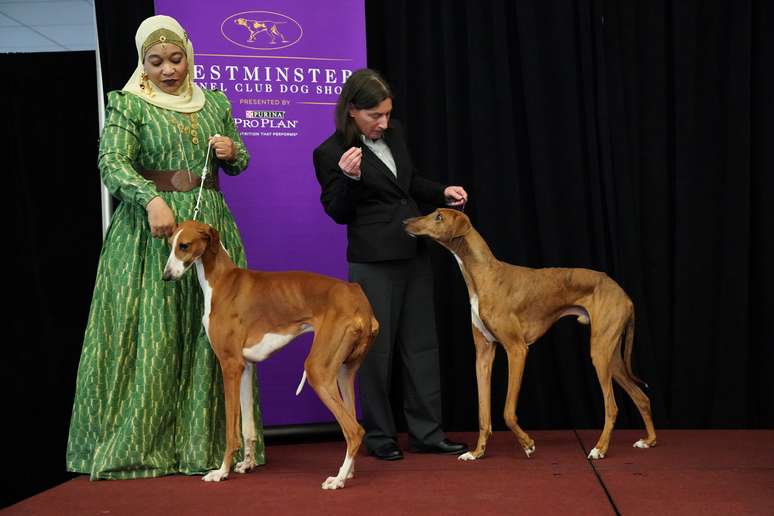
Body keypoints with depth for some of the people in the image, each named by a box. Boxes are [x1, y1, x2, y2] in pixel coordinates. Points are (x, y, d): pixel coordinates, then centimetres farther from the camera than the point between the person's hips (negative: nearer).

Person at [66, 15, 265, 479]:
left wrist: (232, 152, -2)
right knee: (150, 332, -5)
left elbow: (239, 162, 22)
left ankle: (203, 439, 11)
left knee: (211, 331, 3)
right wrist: (152, 199, -30)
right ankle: (135, 441, 4)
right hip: (150, 229, -4)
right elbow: (113, 162, -13)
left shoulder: (215, 102, 14)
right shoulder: (129, 104, 0)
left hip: (210, 225, 4)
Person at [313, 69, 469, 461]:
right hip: (373, 263, -6)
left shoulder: (393, 134, 7)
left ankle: (426, 432, 17)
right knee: (377, 348, 2)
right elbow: (338, 212, -6)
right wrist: (349, 177, -23)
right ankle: (378, 435, 16)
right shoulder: (330, 153, -11)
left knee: (421, 344, 9)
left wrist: (442, 193, 6)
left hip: (414, 255, 7)